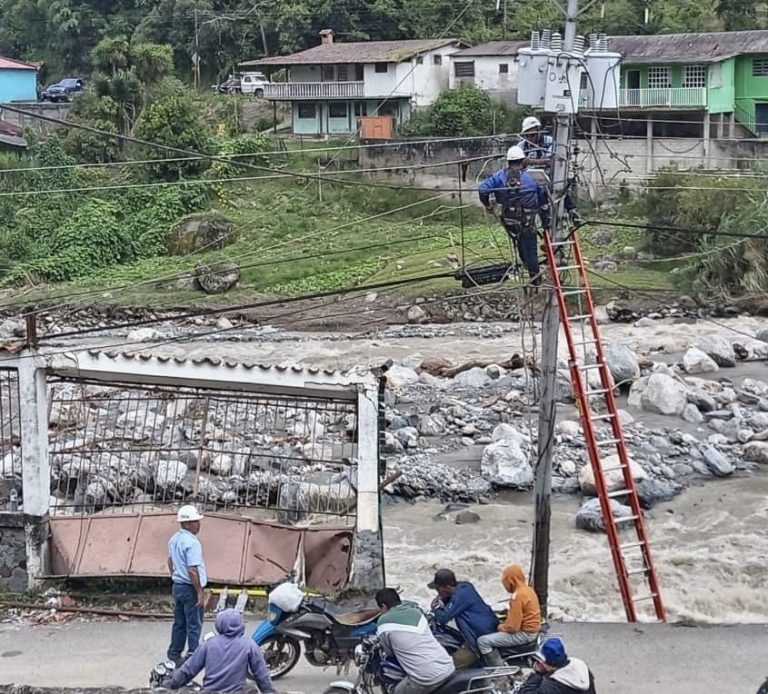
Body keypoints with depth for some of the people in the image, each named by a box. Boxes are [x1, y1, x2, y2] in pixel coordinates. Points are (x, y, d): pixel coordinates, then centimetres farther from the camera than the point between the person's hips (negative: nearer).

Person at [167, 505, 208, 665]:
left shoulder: (174, 539, 6)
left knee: (179, 623, 16)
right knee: (194, 625, 1)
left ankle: (174, 654, 22)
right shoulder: (192, 543, -22)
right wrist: (200, 592, -19)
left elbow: (170, 561, 18)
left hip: (177, 586, 9)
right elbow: (192, 570, -24)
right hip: (190, 588, -9)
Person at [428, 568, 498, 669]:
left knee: (456, 661, -14)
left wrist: (436, 608, -2)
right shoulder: (462, 586, 5)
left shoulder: (461, 595, -23)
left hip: (484, 635, -10)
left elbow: (443, 618, -22)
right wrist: (441, 600, -3)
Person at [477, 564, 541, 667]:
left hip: (524, 633, -10)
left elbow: (513, 627, -24)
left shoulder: (518, 595, -23)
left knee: (483, 641, -14)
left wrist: (500, 627, -6)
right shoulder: (528, 589, 6)